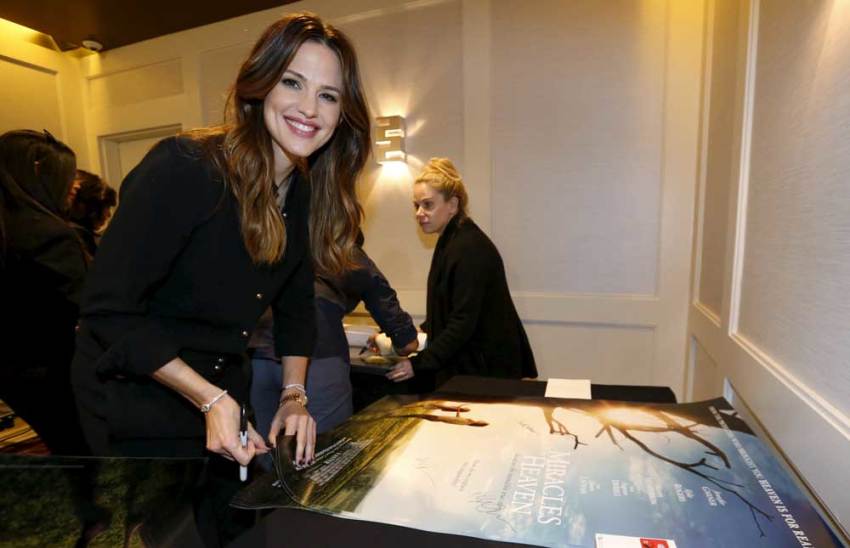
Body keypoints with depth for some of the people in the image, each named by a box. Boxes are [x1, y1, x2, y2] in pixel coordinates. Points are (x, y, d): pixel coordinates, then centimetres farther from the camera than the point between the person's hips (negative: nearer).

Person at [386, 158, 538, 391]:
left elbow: (464, 322, -25)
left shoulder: (469, 248, -21)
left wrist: (418, 363, -25)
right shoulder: (451, 241, 8)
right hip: (467, 363, 9)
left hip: (487, 368, -9)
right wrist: (422, 331, 11)